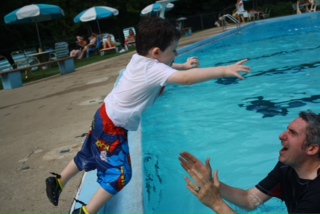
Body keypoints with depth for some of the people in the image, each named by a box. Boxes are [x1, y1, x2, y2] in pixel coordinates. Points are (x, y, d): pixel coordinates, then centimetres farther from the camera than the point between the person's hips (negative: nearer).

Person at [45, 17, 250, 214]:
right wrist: (224, 71, -42)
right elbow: (186, 79, -42)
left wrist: (184, 66, 5)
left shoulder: (140, 58, -2)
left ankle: (58, 182, 46)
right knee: (120, 174, -6)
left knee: (89, 157, 28)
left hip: (106, 118, 10)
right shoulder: (153, 69, -28)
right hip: (113, 126, -10)